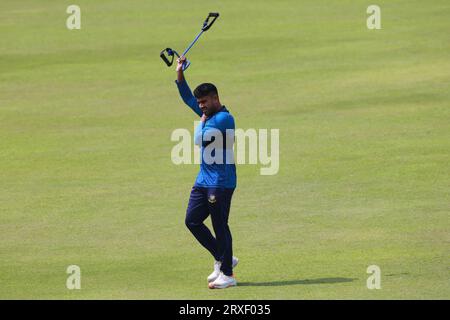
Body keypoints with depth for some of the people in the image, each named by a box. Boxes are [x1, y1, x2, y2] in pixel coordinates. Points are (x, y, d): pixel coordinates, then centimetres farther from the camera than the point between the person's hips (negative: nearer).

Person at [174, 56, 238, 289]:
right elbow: (187, 97, 20)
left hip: (221, 181, -10)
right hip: (204, 180, 10)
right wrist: (179, 72, 12)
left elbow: (201, 140, -23)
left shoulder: (224, 118, -15)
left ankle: (227, 274, -1)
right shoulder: (207, 114, 13)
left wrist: (202, 122, -5)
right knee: (192, 220, 8)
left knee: (220, 226, -6)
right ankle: (223, 259, 18)